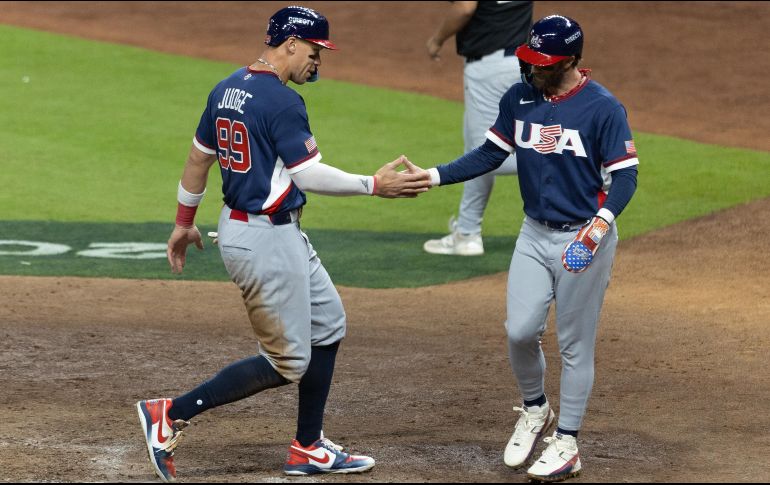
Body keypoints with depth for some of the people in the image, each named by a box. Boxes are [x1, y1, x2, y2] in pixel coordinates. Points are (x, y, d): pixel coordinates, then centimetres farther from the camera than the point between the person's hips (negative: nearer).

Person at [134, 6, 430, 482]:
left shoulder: (227, 89, 9)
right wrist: (374, 185, -16)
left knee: (328, 323, 18)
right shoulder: (281, 100, -19)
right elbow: (308, 173, -21)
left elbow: (199, 156, 17)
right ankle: (171, 414, -3)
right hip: (265, 241, -10)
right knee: (288, 362, -2)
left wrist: (185, 221, 26)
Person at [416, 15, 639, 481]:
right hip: (535, 234, 5)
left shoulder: (603, 108, -16)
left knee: (575, 343, 2)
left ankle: (566, 443, 12)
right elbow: (490, 155, 7)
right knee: (520, 331, 0)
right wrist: (432, 176, -5)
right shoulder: (519, 98, 0)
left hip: (584, 239, -5)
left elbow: (624, 176, -17)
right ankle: (535, 409, 27)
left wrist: (599, 226, -32)